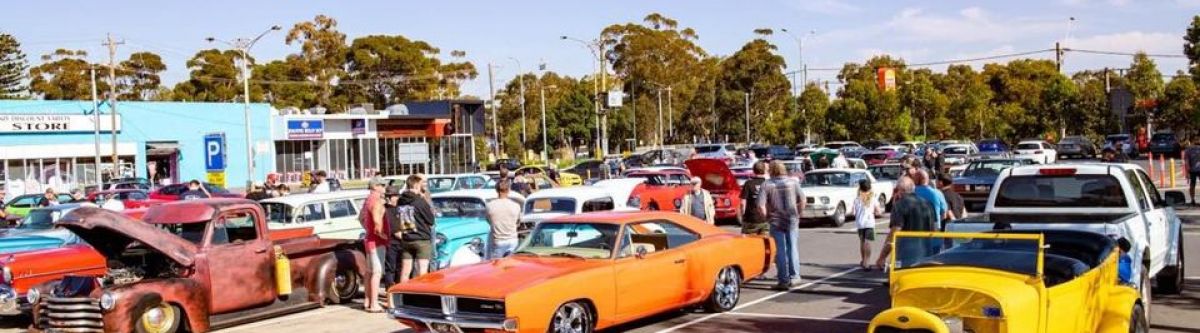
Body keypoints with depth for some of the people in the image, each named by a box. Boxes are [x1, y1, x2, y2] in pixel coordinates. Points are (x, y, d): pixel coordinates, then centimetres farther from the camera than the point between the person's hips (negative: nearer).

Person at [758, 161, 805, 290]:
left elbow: (761, 206, -14)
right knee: (792, 248, 14)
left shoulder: (766, 185, -8)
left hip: (776, 221, -2)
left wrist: (767, 216, 2)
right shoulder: (793, 182, -1)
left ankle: (784, 280, 5)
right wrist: (798, 214, 10)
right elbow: (802, 200, -1)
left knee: (780, 250, 4)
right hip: (792, 220, 2)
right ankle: (794, 276, 14)